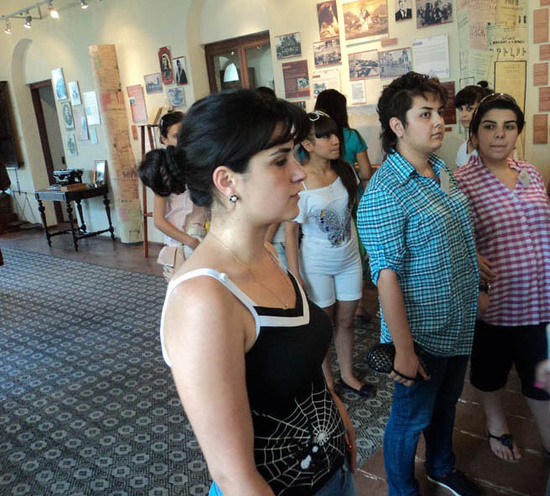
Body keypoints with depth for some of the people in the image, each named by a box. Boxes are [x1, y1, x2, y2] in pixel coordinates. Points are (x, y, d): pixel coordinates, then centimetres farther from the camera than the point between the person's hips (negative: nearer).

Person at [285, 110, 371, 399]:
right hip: (318, 264, -4)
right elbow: (290, 231, -16)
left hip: (349, 259, 5)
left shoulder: (345, 171, -5)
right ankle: (327, 380, 33)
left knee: (346, 321, 17)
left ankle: (347, 375, 36)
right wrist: (295, 277, -17)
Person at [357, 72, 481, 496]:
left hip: (459, 324, 8)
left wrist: (474, 293, 15)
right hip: (422, 333, -8)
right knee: (412, 418, 14)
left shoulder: (441, 171, 3)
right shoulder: (384, 192, -24)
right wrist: (404, 351, -21)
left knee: (446, 403, 28)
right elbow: (386, 276, -24)